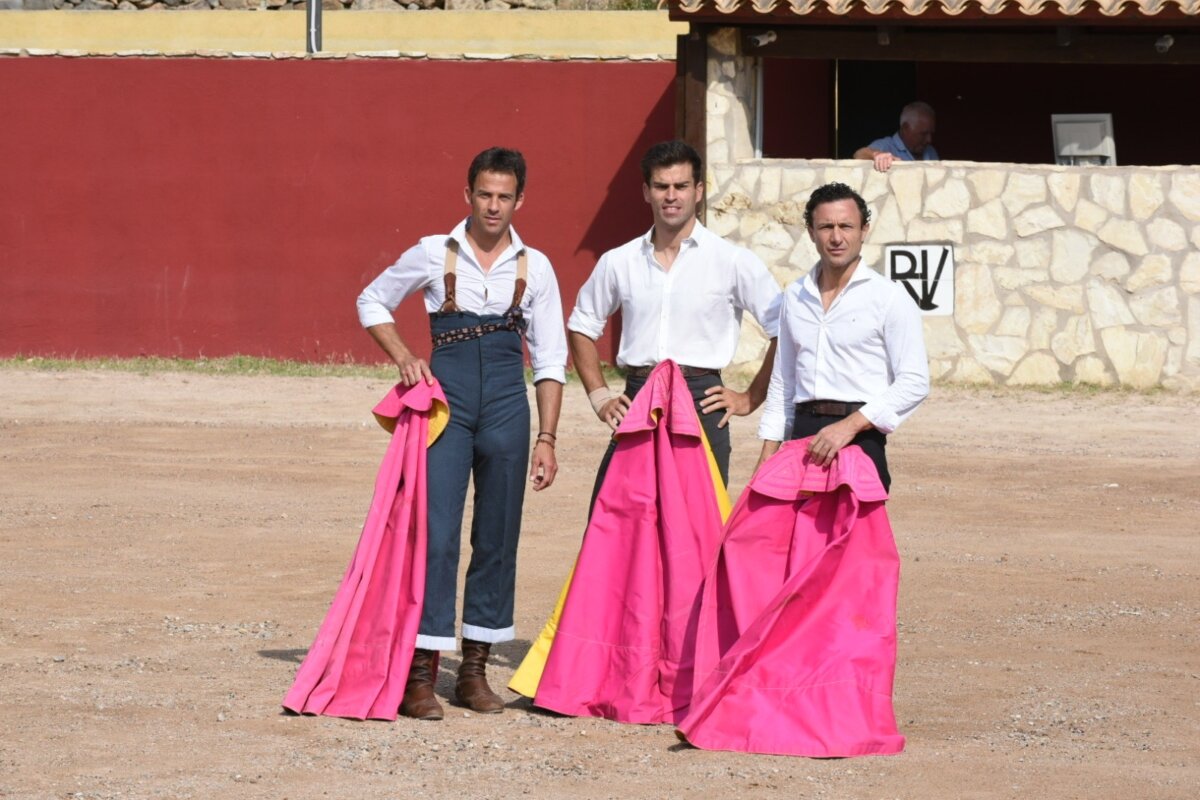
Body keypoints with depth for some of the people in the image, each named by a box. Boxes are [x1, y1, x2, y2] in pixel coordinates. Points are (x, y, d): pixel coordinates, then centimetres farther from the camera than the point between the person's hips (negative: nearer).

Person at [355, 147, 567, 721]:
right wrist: (403, 357, -1)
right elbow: (372, 301, 16)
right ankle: (421, 674, -9)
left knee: (497, 537, 5)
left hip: (506, 401, 2)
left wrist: (546, 439, 4)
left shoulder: (534, 268, 7)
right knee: (437, 532, -9)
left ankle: (474, 670, 14)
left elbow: (550, 359, 10)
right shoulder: (434, 255, 3)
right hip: (446, 396, -2)